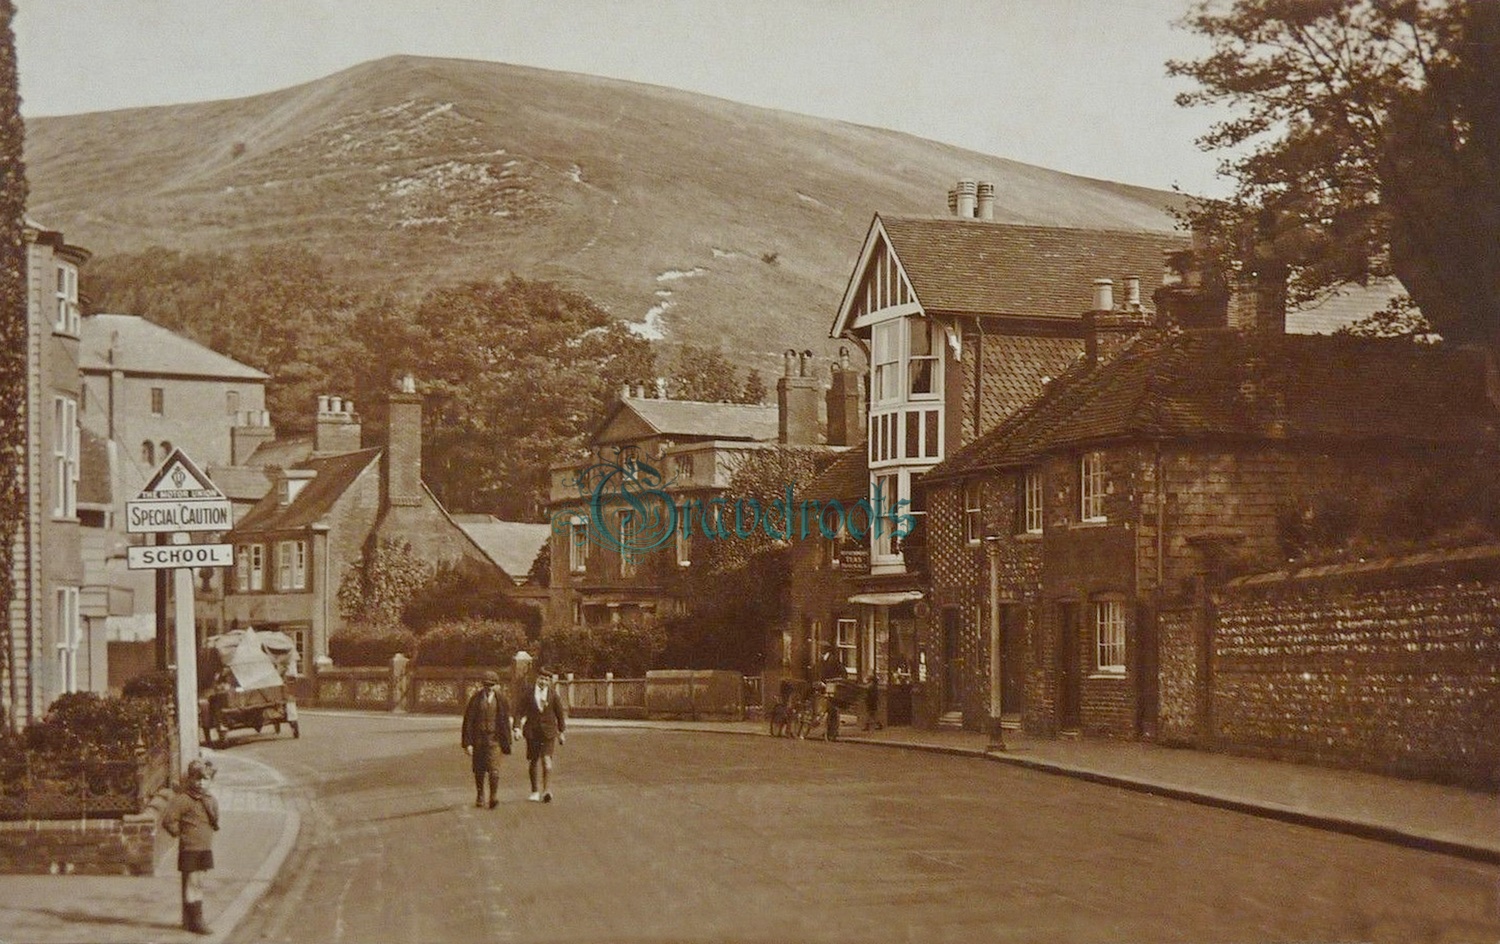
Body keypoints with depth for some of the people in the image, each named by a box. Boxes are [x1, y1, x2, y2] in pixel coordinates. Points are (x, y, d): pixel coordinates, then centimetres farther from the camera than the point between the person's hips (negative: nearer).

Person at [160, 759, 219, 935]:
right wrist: (181, 835, -11)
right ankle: (196, 921, -9)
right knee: (193, 883, -9)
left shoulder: (211, 800, 11)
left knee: (195, 883, 14)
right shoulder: (182, 798, -13)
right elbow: (168, 820, -19)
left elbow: (214, 823, 22)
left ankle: (188, 920, 23)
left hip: (205, 848, 8)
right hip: (190, 849, -8)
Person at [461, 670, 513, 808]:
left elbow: (505, 721, 9)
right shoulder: (475, 699, -1)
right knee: (479, 770, 11)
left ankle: (493, 797, -15)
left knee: (494, 768, -14)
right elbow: (468, 721, -2)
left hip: (494, 739, -1)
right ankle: (480, 796, 27)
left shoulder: (500, 700, 2)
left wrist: (506, 743, 9)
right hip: (478, 738, 1)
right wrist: (467, 743, -7)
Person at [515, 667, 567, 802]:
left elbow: (560, 713, 9)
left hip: (548, 731, -2)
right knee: (534, 761, 5)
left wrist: (561, 732, 12)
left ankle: (547, 790, -17)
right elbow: (521, 712, 3)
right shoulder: (529, 694, 3)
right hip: (532, 732, 2)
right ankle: (536, 792, 14)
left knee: (546, 759, -14)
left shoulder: (553, 694, 2)